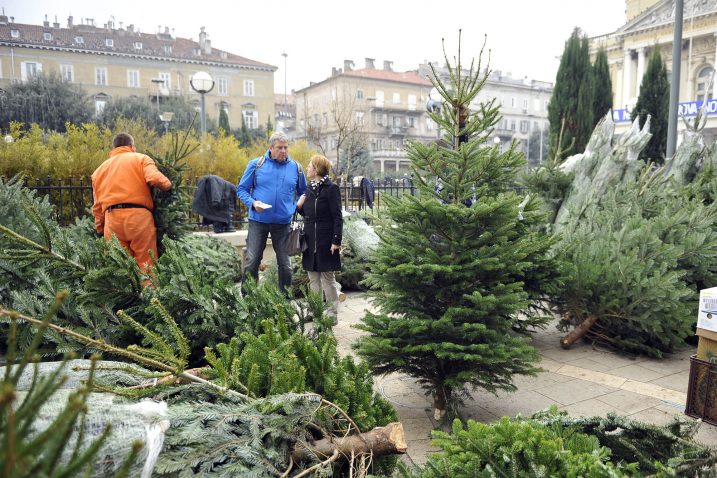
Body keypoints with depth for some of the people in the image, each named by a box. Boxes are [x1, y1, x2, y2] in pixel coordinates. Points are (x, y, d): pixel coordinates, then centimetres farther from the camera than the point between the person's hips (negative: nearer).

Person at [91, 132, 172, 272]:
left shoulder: (100, 169, 23)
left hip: (112, 219, 4)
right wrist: (168, 185, 9)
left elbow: (97, 206, 19)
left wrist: (100, 230, 23)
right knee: (146, 264, -1)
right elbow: (155, 179, -11)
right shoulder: (140, 158, 9)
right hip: (139, 216, -4)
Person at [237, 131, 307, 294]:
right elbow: (241, 189, 4)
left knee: (284, 263, 9)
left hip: (283, 222, 2)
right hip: (258, 221, -2)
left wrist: (295, 208, -2)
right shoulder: (256, 164, 0)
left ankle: (285, 296, 23)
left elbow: (303, 193, 17)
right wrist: (252, 202, -14)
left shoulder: (296, 168, 5)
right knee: (252, 261, -1)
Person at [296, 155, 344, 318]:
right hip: (310, 241, 7)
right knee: (313, 279, 12)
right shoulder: (309, 189, 12)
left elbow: (337, 217, -11)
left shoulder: (331, 188, -9)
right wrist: (299, 206, -1)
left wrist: (336, 240, -17)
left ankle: (332, 312, 11)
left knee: (328, 278, 1)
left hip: (326, 241, -7)